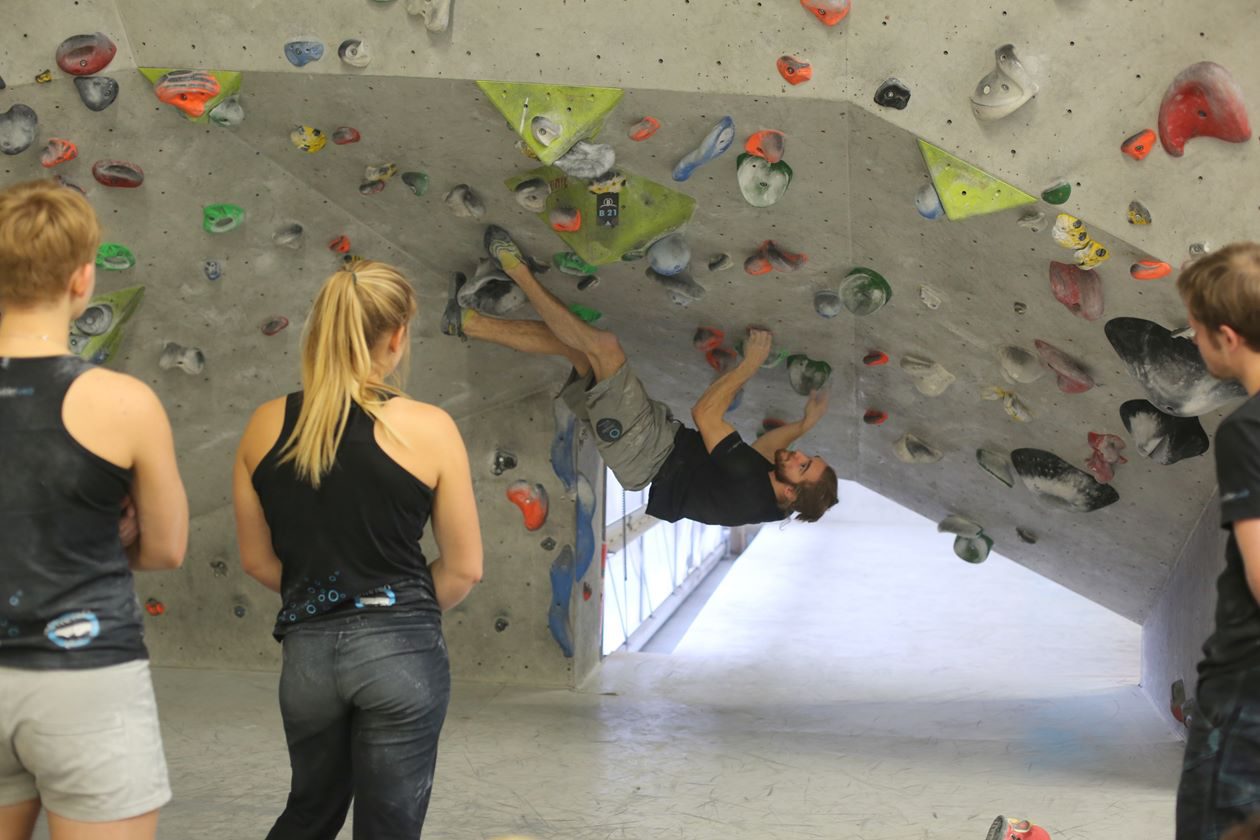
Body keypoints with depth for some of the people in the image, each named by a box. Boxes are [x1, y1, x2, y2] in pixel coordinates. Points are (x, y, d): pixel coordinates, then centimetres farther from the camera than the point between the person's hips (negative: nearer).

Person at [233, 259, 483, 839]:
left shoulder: (266, 426, 0)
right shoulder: (427, 428, -9)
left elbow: (256, 560, 8)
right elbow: (464, 569, -3)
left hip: (307, 652, 4)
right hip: (402, 653, -3)